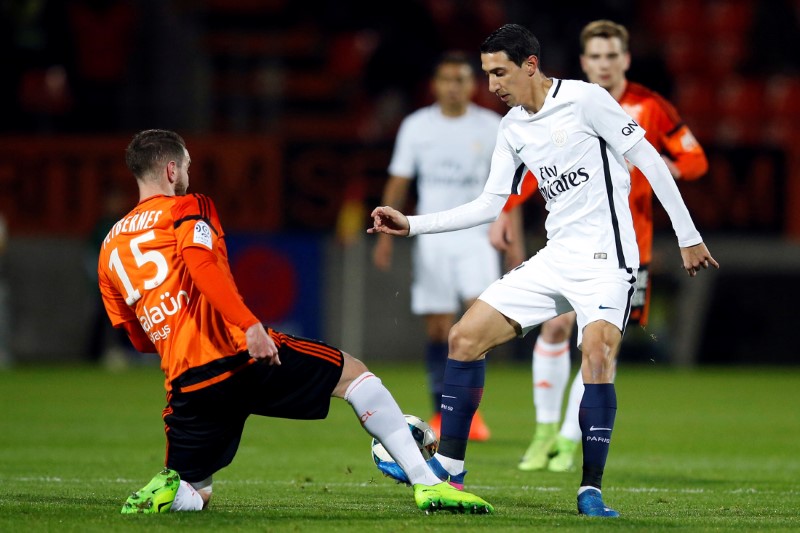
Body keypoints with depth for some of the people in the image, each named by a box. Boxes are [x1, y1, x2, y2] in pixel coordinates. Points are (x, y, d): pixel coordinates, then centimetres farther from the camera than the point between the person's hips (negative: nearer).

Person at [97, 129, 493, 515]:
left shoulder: (109, 249, 22)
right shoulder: (186, 208, 5)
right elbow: (200, 263, -18)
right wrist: (249, 324, -25)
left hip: (186, 384, 4)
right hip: (238, 354, -4)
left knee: (191, 496, 19)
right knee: (353, 373, 15)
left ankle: (165, 489, -19)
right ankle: (427, 483, 3)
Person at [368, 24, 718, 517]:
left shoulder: (584, 98, -10)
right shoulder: (513, 128, 12)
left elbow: (648, 159, -8)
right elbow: (489, 206, 17)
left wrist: (688, 236, -8)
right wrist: (411, 225, 10)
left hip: (606, 259, -7)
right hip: (555, 259, 7)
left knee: (596, 353, -28)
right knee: (466, 336, 0)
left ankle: (591, 491, -21)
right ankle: (449, 467, 8)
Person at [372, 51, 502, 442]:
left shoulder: (491, 127, 4)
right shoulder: (416, 126, 6)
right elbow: (398, 183, 9)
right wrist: (385, 235, 1)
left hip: (477, 236, -1)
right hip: (432, 237, 1)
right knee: (438, 329, -1)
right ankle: (441, 413, 11)